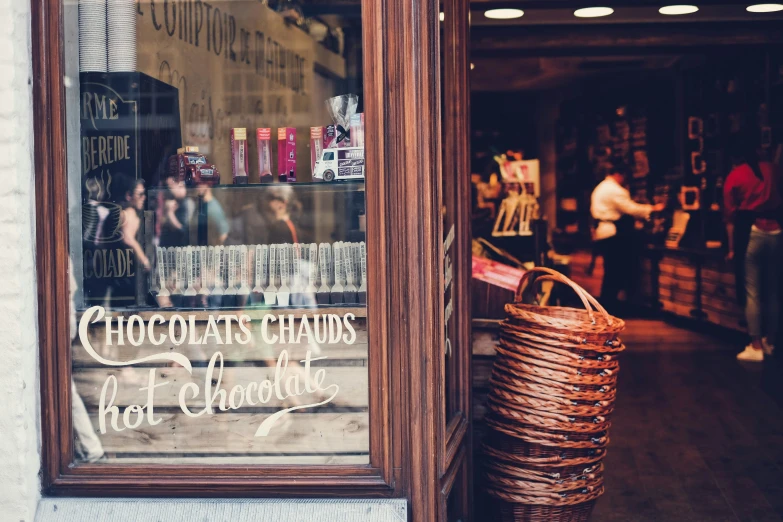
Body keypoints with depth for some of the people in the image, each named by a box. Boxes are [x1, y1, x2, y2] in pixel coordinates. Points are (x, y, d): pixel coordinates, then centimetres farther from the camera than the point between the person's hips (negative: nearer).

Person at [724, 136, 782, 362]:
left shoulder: (734, 177, 2)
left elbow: (731, 216, 1)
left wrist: (732, 248, 5)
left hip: (751, 235, -3)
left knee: (752, 293, 0)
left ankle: (756, 346, 0)